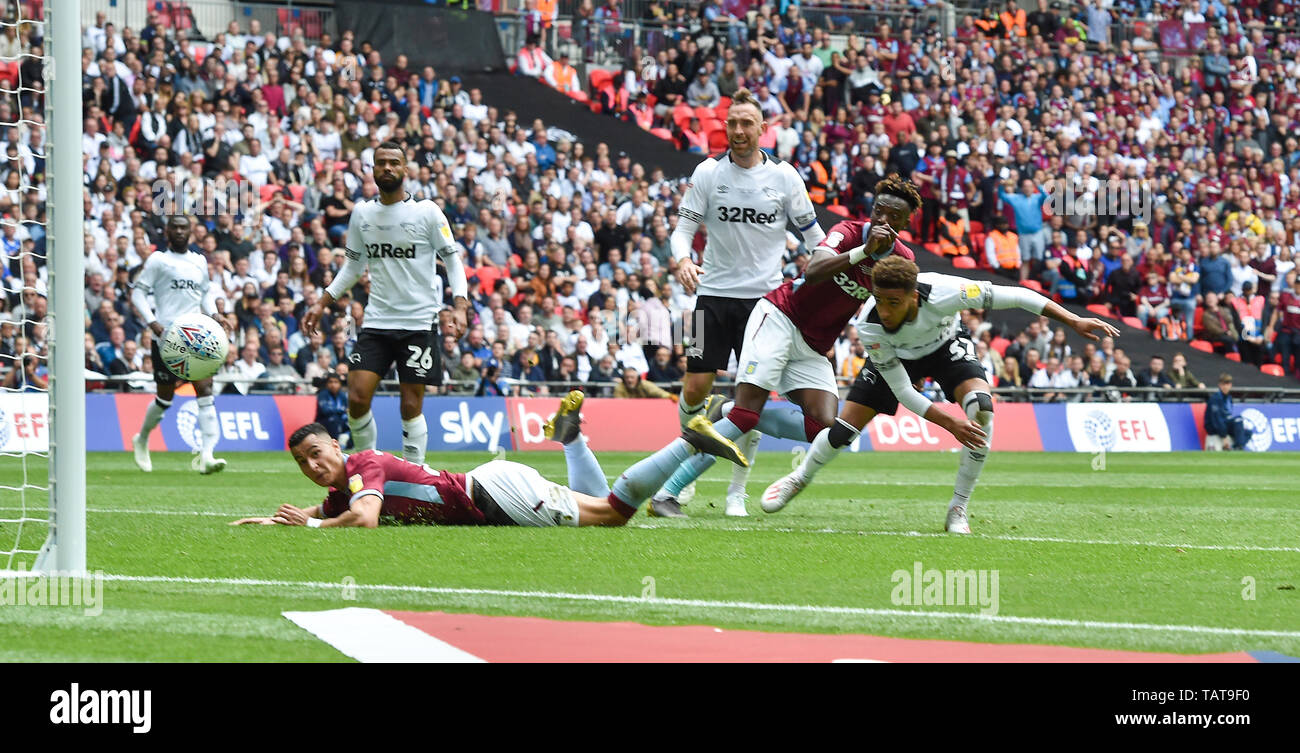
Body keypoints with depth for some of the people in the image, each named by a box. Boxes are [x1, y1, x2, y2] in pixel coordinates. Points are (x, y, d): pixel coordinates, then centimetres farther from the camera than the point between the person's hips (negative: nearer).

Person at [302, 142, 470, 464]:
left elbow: (452, 259, 0)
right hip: (376, 321, 3)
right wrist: (322, 303, 14)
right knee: (357, 398, -8)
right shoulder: (361, 214, 8)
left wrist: (460, 306, -14)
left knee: (411, 406, -2)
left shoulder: (426, 211, -4)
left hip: (419, 322, -3)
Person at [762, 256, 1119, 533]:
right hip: (895, 356, 1)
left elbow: (1012, 296, -33)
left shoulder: (941, 293, -43)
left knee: (981, 407, -27)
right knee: (845, 428, -4)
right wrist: (949, 424, -34)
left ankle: (958, 509, -14)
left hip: (945, 348, -1)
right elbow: (902, 391, -26)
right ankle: (799, 478, 30)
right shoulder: (870, 325, -36)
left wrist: (1073, 321, -32)